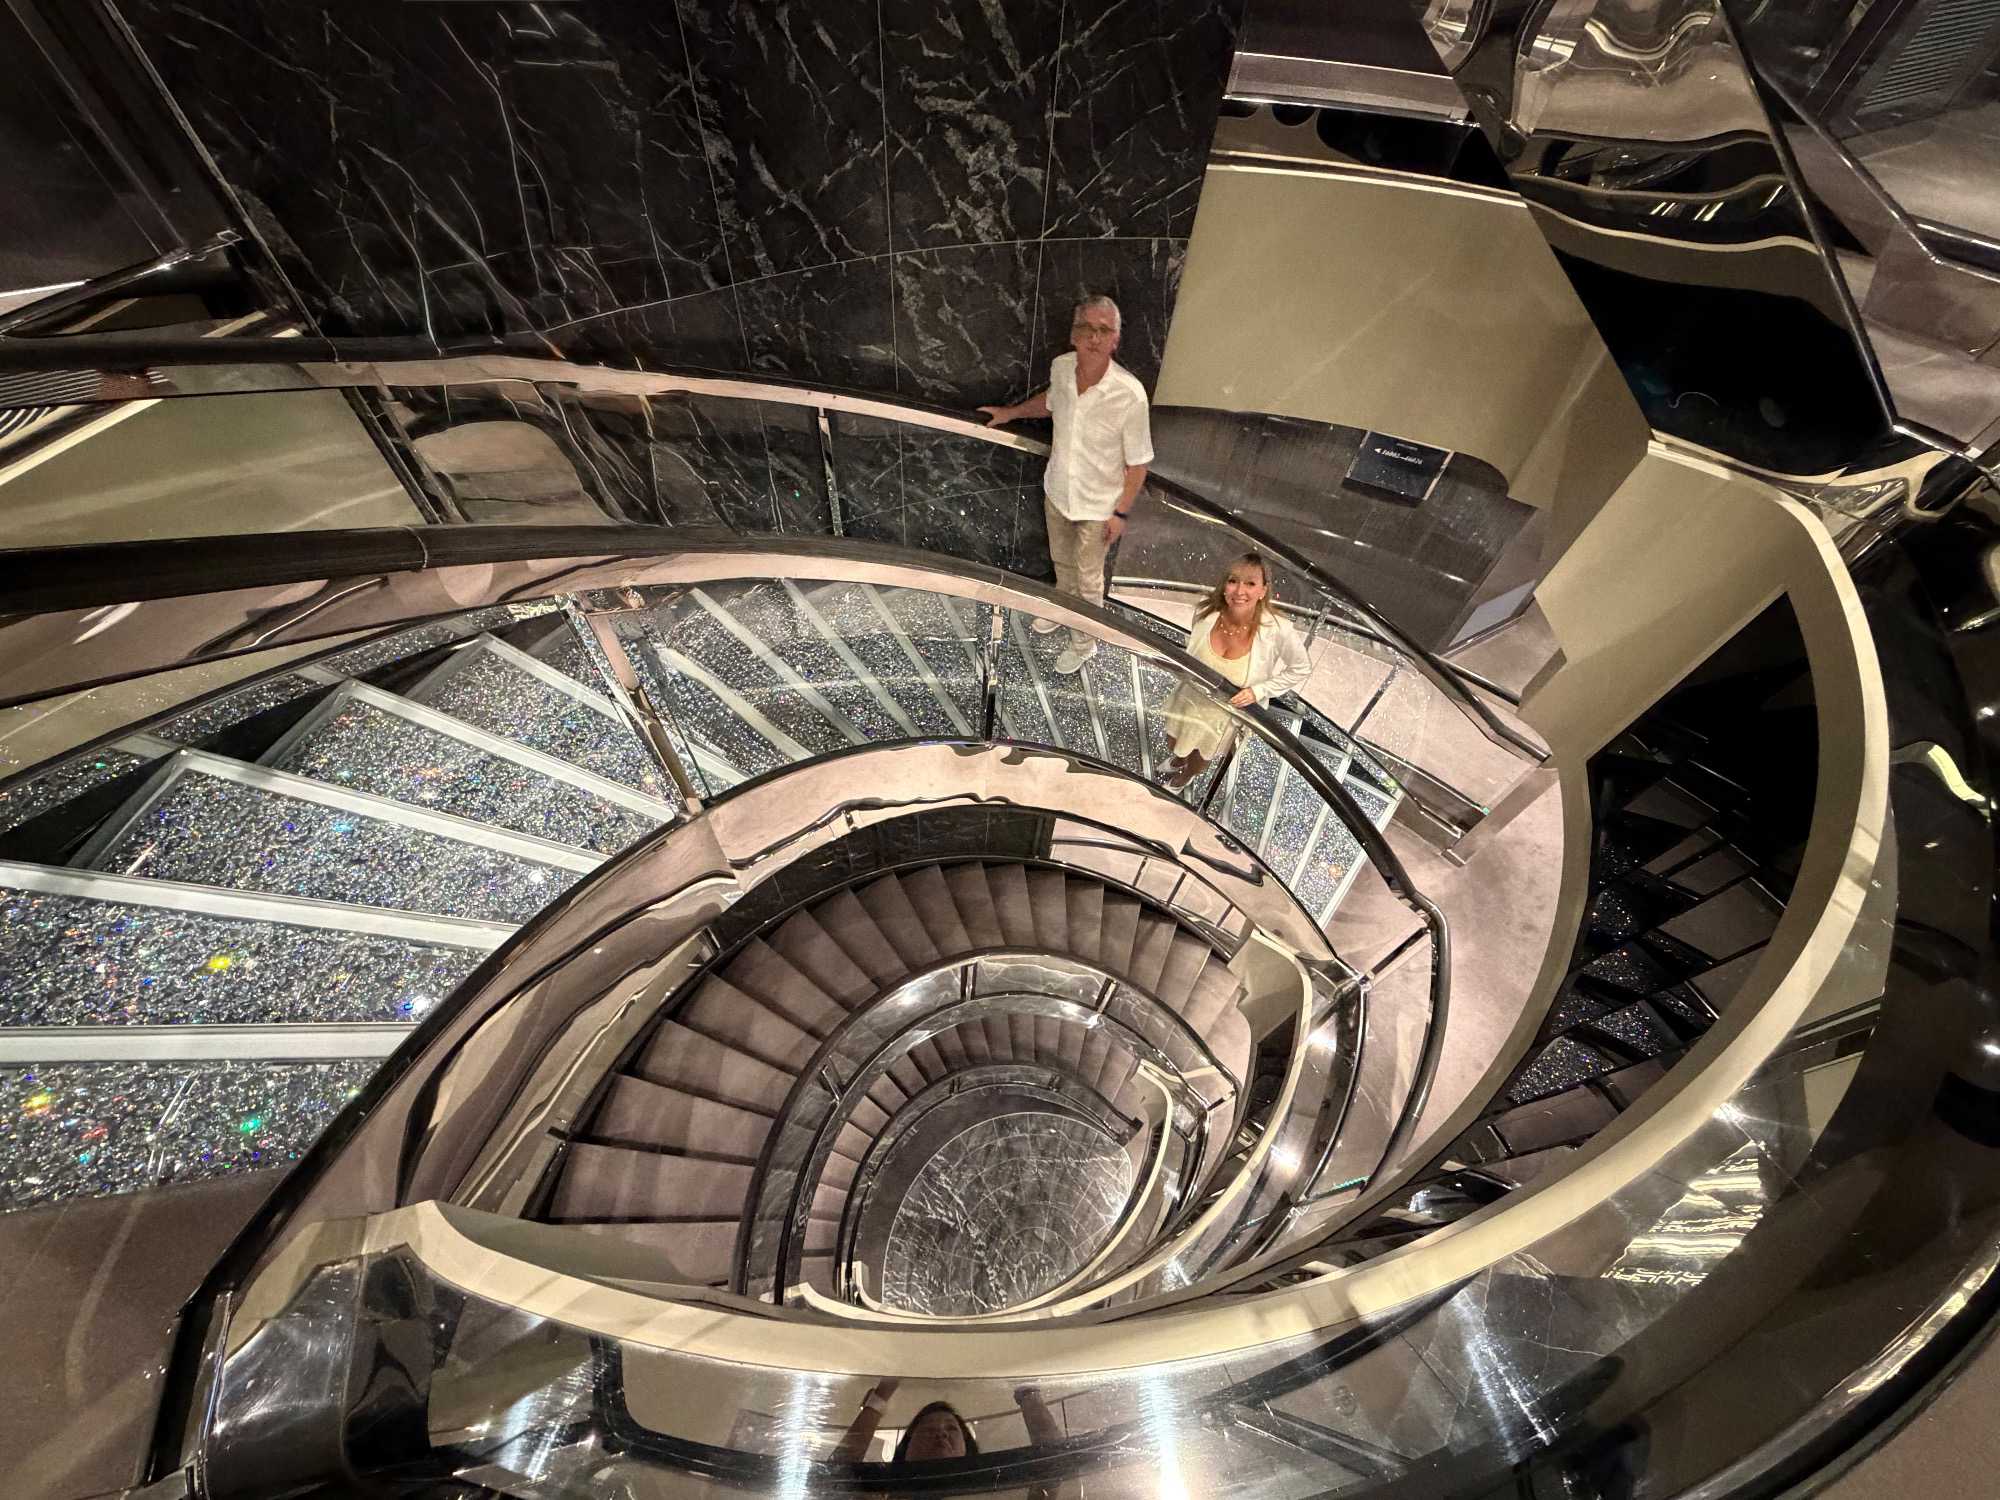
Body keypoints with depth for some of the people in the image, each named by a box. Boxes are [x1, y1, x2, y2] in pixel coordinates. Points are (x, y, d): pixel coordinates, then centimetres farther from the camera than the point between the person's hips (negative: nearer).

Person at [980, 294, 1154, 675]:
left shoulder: (1129, 393, -30)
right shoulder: (1060, 367, -15)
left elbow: (1138, 461, -18)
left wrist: (1121, 512, -14)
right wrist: (1011, 412, 16)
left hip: (1097, 504, -5)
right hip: (1057, 490, 5)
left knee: (1088, 578, 14)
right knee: (1061, 561, 28)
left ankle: (1083, 641, 39)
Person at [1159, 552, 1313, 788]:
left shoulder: (1277, 629, -35)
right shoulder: (1207, 610, -27)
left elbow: (1302, 669, -15)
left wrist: (1259, 691, -21)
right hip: (1192, 698, 2)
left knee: (1202, 756, 28)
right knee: (1177, 745, 31)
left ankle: (1189, 774, 65)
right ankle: (1179, 759, 69)